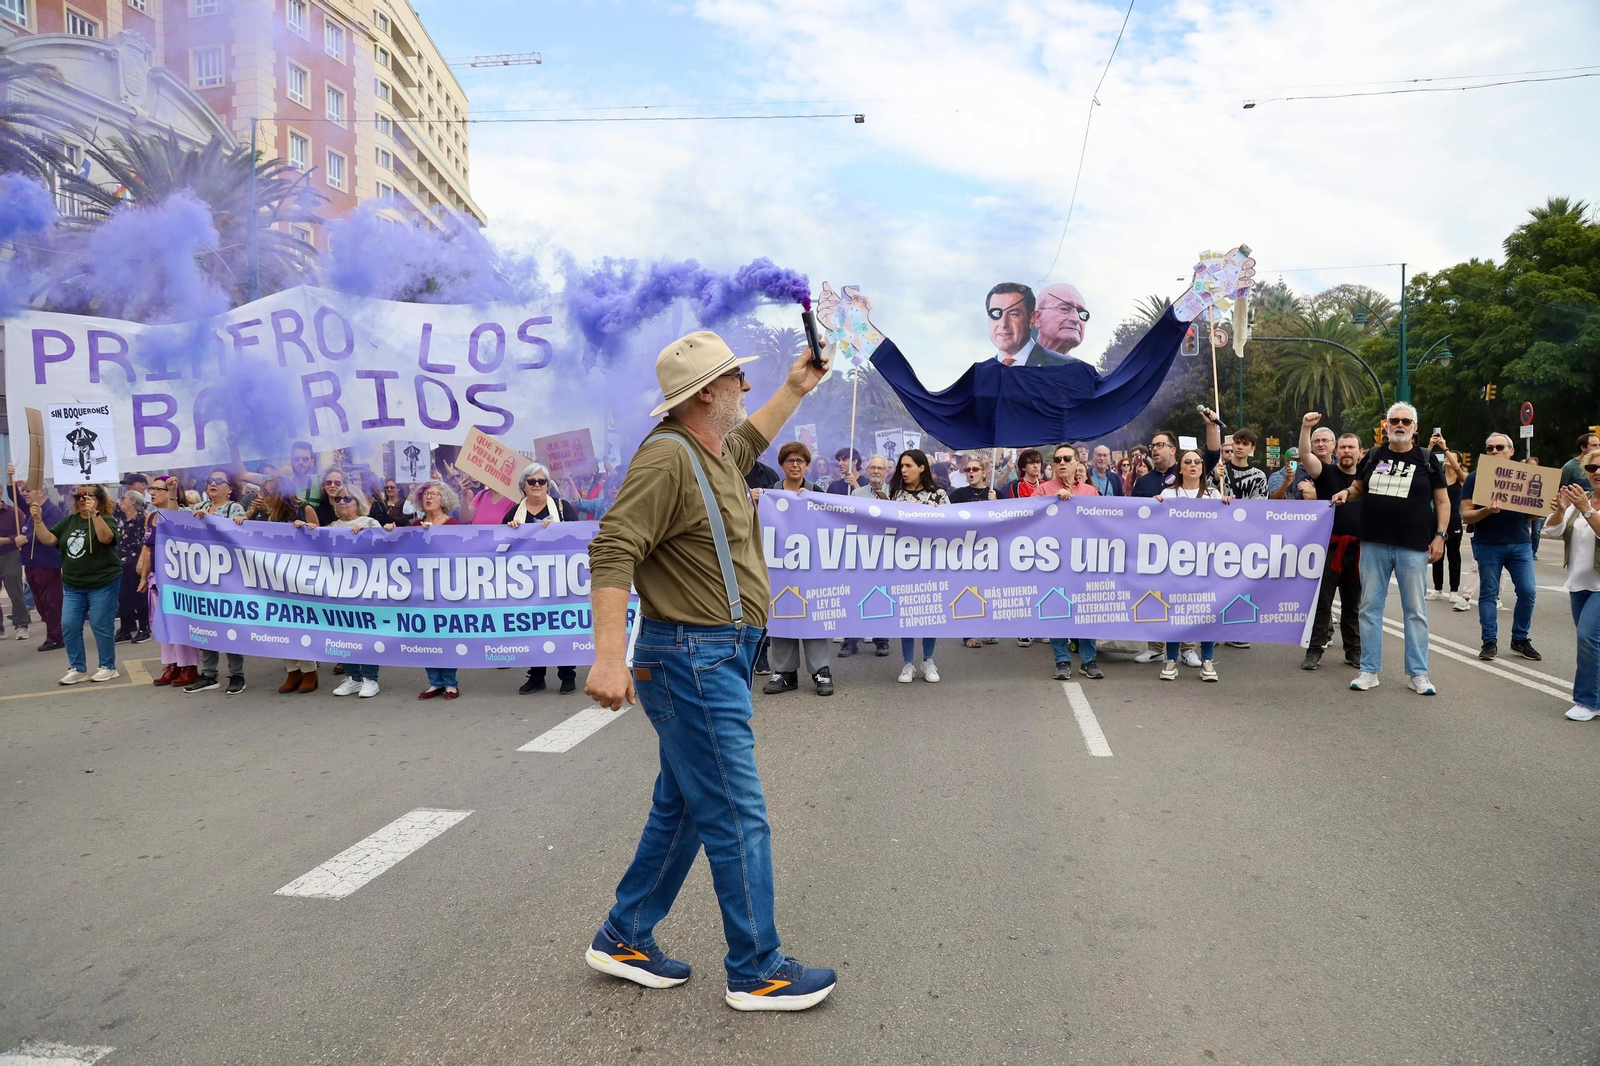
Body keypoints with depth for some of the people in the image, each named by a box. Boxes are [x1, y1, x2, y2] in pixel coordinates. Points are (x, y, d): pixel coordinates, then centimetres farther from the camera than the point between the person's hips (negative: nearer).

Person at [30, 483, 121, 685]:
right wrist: (38, 519, -9)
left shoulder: (106, 520, -9)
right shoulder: (68, 521, 9)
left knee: (100, 626, -1)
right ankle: (77, 669, 14)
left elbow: (106, 537, -29)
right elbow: (47, 539, 4)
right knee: (69, 626, 3)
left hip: (102, 584, -6)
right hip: (72, 585, 6)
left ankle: (108, 668, 11)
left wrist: (94, 514, -40)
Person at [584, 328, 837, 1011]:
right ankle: (757, 972, 10)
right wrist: (610, 656, -32)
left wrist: (795, 388, 41)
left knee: (683, 810, 17)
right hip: (693, 658, -10)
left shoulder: (716, 452, 12)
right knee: (738, 819, -2)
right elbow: (612, 551, -25)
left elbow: (749, 441, 39)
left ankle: (624, 939, 30)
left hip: (715, 658, 10)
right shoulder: (668, 457, -17)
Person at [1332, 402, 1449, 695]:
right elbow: (1358, 489, 21)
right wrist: (1346, 494, -2)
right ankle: (1369, 670, 13)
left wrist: (1439, 535, -6)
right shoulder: (1373, 456, 8)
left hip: (1412, 547, -2)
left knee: (1415, 610, 4)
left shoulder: (1427, 460, 3)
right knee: (1370, 607, 5)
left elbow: (1442, 501, 4)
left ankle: (1418, 674, 11)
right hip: (1373, 545, 2)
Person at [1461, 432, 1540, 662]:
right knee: (1488, 593, 1)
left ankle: (1520, 639, 15)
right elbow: (1466, 515, -5)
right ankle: (1490, 642, 9)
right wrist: (1487, 511, -24)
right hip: (1488, 545, -3)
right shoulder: (1476, 477, 0)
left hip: (1520, 543, 3)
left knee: (1528, 592, 0)